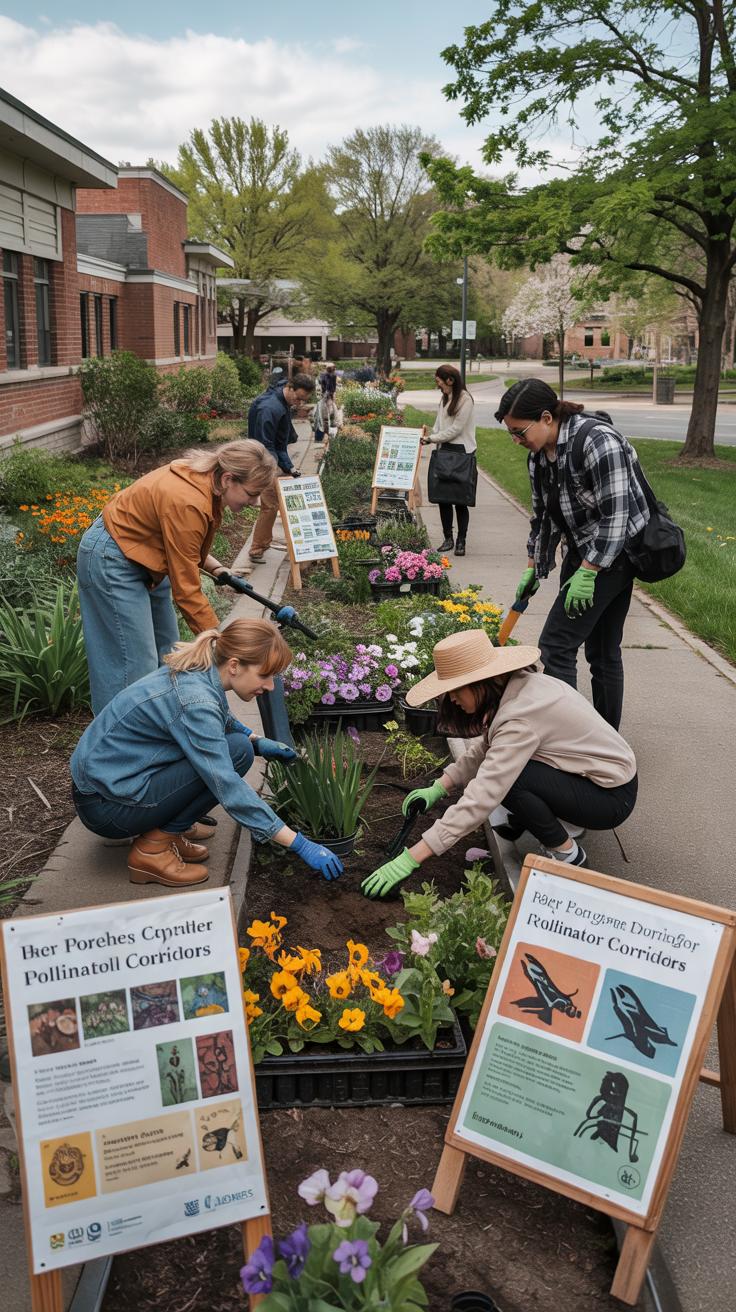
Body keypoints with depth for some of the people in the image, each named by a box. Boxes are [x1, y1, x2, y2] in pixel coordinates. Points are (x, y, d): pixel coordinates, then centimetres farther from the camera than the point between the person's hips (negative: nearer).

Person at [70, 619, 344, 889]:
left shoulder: (196, 671, -1)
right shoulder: (195, 701, -27)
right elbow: (229, 789, -28)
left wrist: (259, 742, 12)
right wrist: (300, 845, -26)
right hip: (104, 805, -9)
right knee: (236, 751, -16)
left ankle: (168, 824, 10)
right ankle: (154, 847, -9)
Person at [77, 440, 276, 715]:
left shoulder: (205, 481, -6)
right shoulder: (187, 503, -32)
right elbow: (186, 589, -27)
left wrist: (215, 567, -5)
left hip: (143, 558, 10)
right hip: (111, 561, -10)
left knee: (166, 652, 13)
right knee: (137, 665, -9)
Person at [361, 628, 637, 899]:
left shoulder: (521, 718, -31)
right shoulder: (516, 684, -4)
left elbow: (481, 799, -34)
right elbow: (485, 748, 11)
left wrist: (409, 860, -32)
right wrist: (438, 788, 1)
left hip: (612, 796, -9)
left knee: (504, 776, -25)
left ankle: (567, 853, -5)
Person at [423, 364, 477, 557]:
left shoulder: (465, 399, -11)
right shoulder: (444, 399, 15)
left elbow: (456, 429, -14)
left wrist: (432, 438, -10)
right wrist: (429, 437, 0)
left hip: (462, 454, -7)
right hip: (444, 451, 7)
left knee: (460, 501, -3)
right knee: (443, 499, 5)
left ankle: (461, 541, 6)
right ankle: (448, 538, 15)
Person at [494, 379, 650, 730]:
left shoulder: (597, 442, -22)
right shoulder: (539, 454, 4)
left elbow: (615, 516, -24)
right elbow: (542, 515, 16)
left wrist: (587, 573, -23)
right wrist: (533, 567, 18)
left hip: (613, 555, -8)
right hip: (584, 554, 8)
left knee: (557, 645, -11)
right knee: (602, 651, 14)